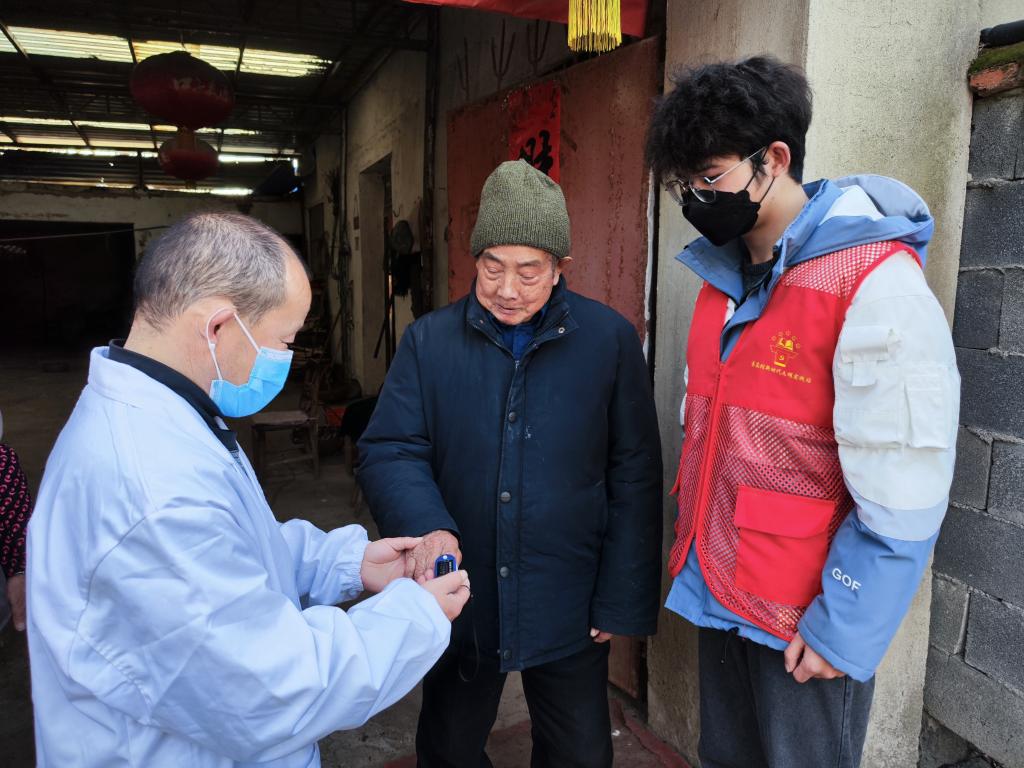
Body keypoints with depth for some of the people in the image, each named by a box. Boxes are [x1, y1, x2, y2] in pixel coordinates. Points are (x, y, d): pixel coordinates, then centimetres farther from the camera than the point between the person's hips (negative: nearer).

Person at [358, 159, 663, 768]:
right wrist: (427, 527, -27)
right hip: (459, 602, 2)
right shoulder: (429, 341, -4)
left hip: (571, 609, -1)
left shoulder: (611, 340, -8)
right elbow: (390, 451, -7)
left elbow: (634, 478, -6)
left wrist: (622, 602, -5)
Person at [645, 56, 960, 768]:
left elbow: (903, 493, -19)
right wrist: (694, 547, 12)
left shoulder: (876, 284, -19)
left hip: (806, 621, -6)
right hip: (719, 592, 7)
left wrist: (844, 630, -15)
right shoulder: (724, 274, 5)